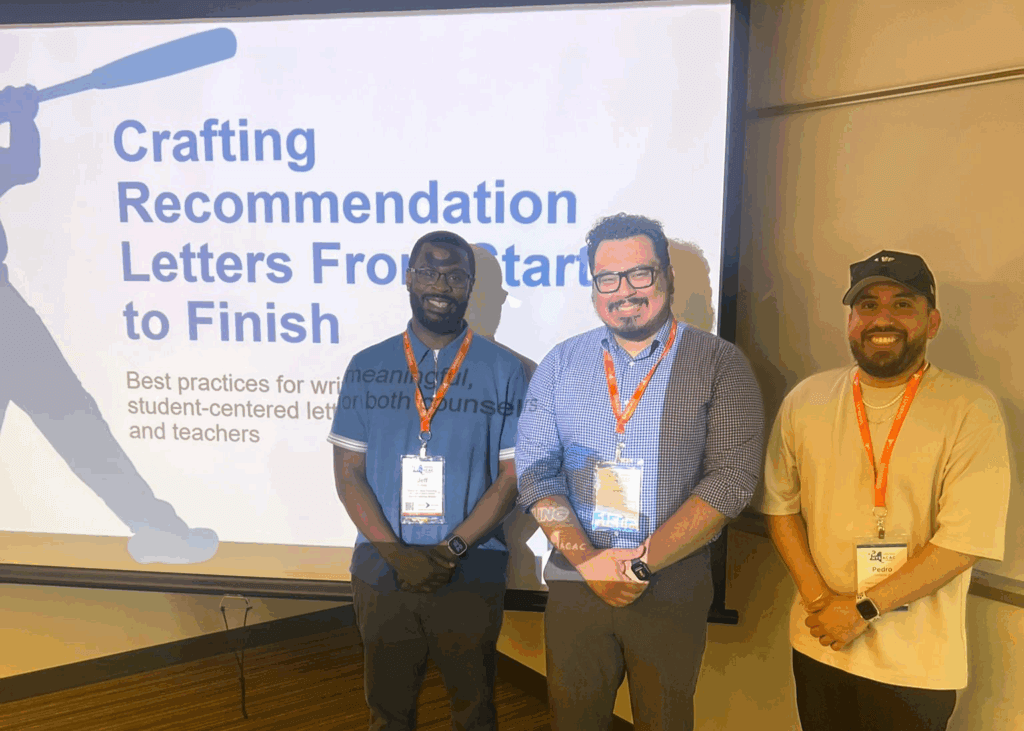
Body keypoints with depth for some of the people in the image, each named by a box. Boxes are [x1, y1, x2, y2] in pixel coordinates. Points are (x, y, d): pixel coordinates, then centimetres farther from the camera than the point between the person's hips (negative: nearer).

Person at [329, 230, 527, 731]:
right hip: (382, 572, 2)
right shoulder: (367, 367, 3)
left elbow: (512, 476, -4)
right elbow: (348, 472, -1)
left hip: (470, 576, -1)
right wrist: (397, 554, -12)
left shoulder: (503, 371, -1)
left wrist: (451, 550, -14)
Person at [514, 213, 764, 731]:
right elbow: (534, 470, 0)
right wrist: (587, 560, -13)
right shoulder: (561, 363, 5)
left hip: (672, 591, -2)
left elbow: (733, 477, -12)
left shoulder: (718, 364, -4)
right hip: (575, 584, 2)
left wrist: (642, 563, -16)